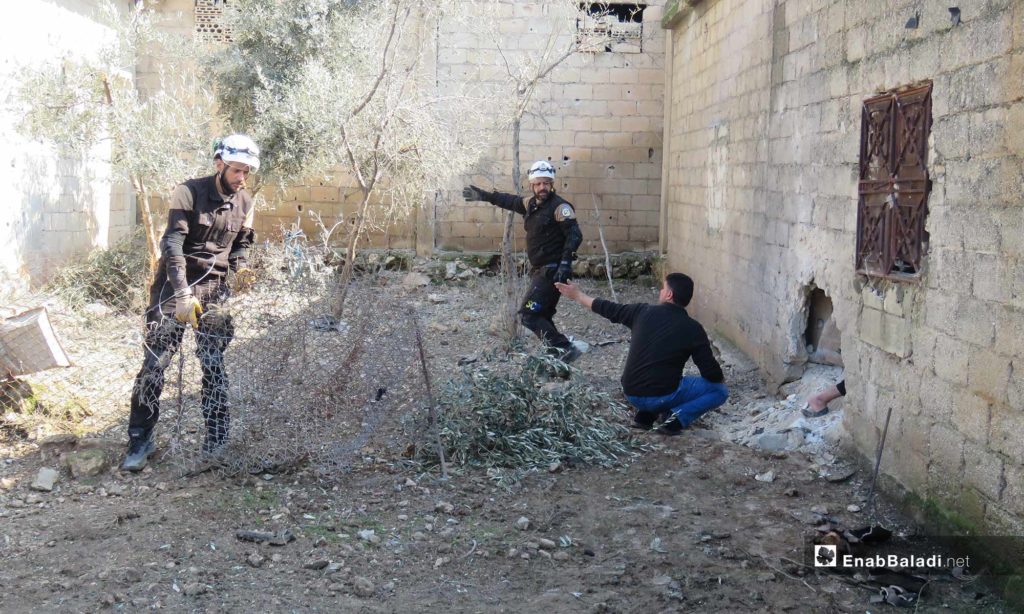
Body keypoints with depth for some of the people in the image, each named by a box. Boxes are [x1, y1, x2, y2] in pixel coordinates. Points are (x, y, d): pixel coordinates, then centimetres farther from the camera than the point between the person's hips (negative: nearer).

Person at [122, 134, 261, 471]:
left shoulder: (245, 203, 6)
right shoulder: (189, 193, -10)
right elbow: (172, 244, -17)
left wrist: (240, 269, -3)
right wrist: (183, 293, -27)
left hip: (214, 288, 4)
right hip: (175, 285, -4)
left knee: (214, 366, 2)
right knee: (155, 363, -5)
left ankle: (216, 440, 12)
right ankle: (140, 440, 6)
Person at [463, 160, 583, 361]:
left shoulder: (560, 206, -13)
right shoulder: (531, 204, 11)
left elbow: (575, 235, -21)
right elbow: (509, 201, 28)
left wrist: (565, 263, -31)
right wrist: (483, 195, 31)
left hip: (552, 271, -9)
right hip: (539, 270, 9)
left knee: (528, 314, -13)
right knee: (541, 317, 13)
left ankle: (565, 349, -14)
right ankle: (557, 353, 20)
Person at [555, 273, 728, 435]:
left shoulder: (643, 312, 0)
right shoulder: (693, 329, -8)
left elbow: (609, 309, 15)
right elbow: (712, 374, -5)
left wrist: (578, 295, 30)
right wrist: (720, 379, 19)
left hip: (631, 395, 5)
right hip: (662, 397, -5)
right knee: (720, 390, 9)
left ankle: (645, 414, 15)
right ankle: (677, 417, -7)